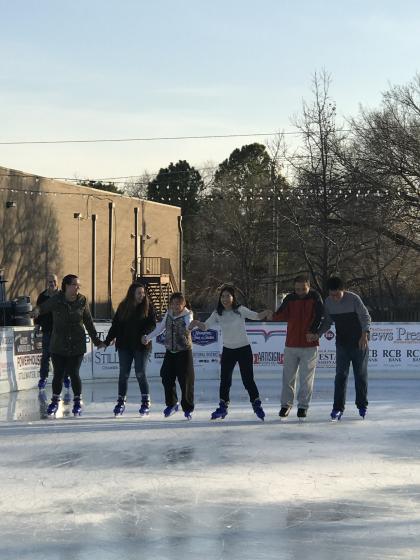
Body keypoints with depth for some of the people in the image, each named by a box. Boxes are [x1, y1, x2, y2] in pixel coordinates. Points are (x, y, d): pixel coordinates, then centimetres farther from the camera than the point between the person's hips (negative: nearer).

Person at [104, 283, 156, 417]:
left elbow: (152, 324, -4)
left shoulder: (148, 307, 0)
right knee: (123, 374, 4)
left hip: (141, 345, -2)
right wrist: (107, 341, 2)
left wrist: (146, 334, -22)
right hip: (124, 345, 2)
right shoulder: (123, 307, 5)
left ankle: (146, 402, 5)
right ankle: (121, 402, 13)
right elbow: (115, 325, 7)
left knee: (140, 374, -4)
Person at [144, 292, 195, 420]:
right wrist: (148, 337, 27)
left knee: (186, 381, -5)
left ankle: (188, 409, 7)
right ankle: (172, 404, 23)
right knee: (167, 378, 4)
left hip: (184, 352, -5)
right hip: (170, 352, 5)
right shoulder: (169, 314, 5)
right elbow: (160, 328, 21)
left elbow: (189, 326, -33)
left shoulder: (187, 314, -11)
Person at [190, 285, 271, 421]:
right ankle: (223, 407, 19)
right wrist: (197, 323, -25)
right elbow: (205, 326, -3)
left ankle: (257, 405, 13)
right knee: (225, 380, 5)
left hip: (244, 349, -3)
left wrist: (265, 313, -40)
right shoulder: (217, 314, -2)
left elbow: (257, 316, -19)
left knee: (248, 380, -3)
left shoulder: (240, 310, -11)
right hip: (227, 350, 3)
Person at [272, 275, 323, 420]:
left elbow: (320, 315, -11)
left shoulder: (315, 297, -2)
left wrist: (313, 331, -24)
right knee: (288, 376, 7)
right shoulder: (290, 298, 3)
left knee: (306, 377, 0)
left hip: (310, 344, -2)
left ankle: (303, 406, 7)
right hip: (291, 344, 2)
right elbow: (277, 317, -4)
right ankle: (286, 404, 18)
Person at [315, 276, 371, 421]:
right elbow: (327, 322, 9)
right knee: (341, 375, -3)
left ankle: (362, 405, 19)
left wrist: (365, 334, -30)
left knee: (361, 375, 6)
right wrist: (317, 334, -7)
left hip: (359, 342, -3)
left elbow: (366, 317, -16)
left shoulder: (353, 299, -16)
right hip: (342, 343, 3)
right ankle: (338, 408, -3)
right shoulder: (328, 302, -2)